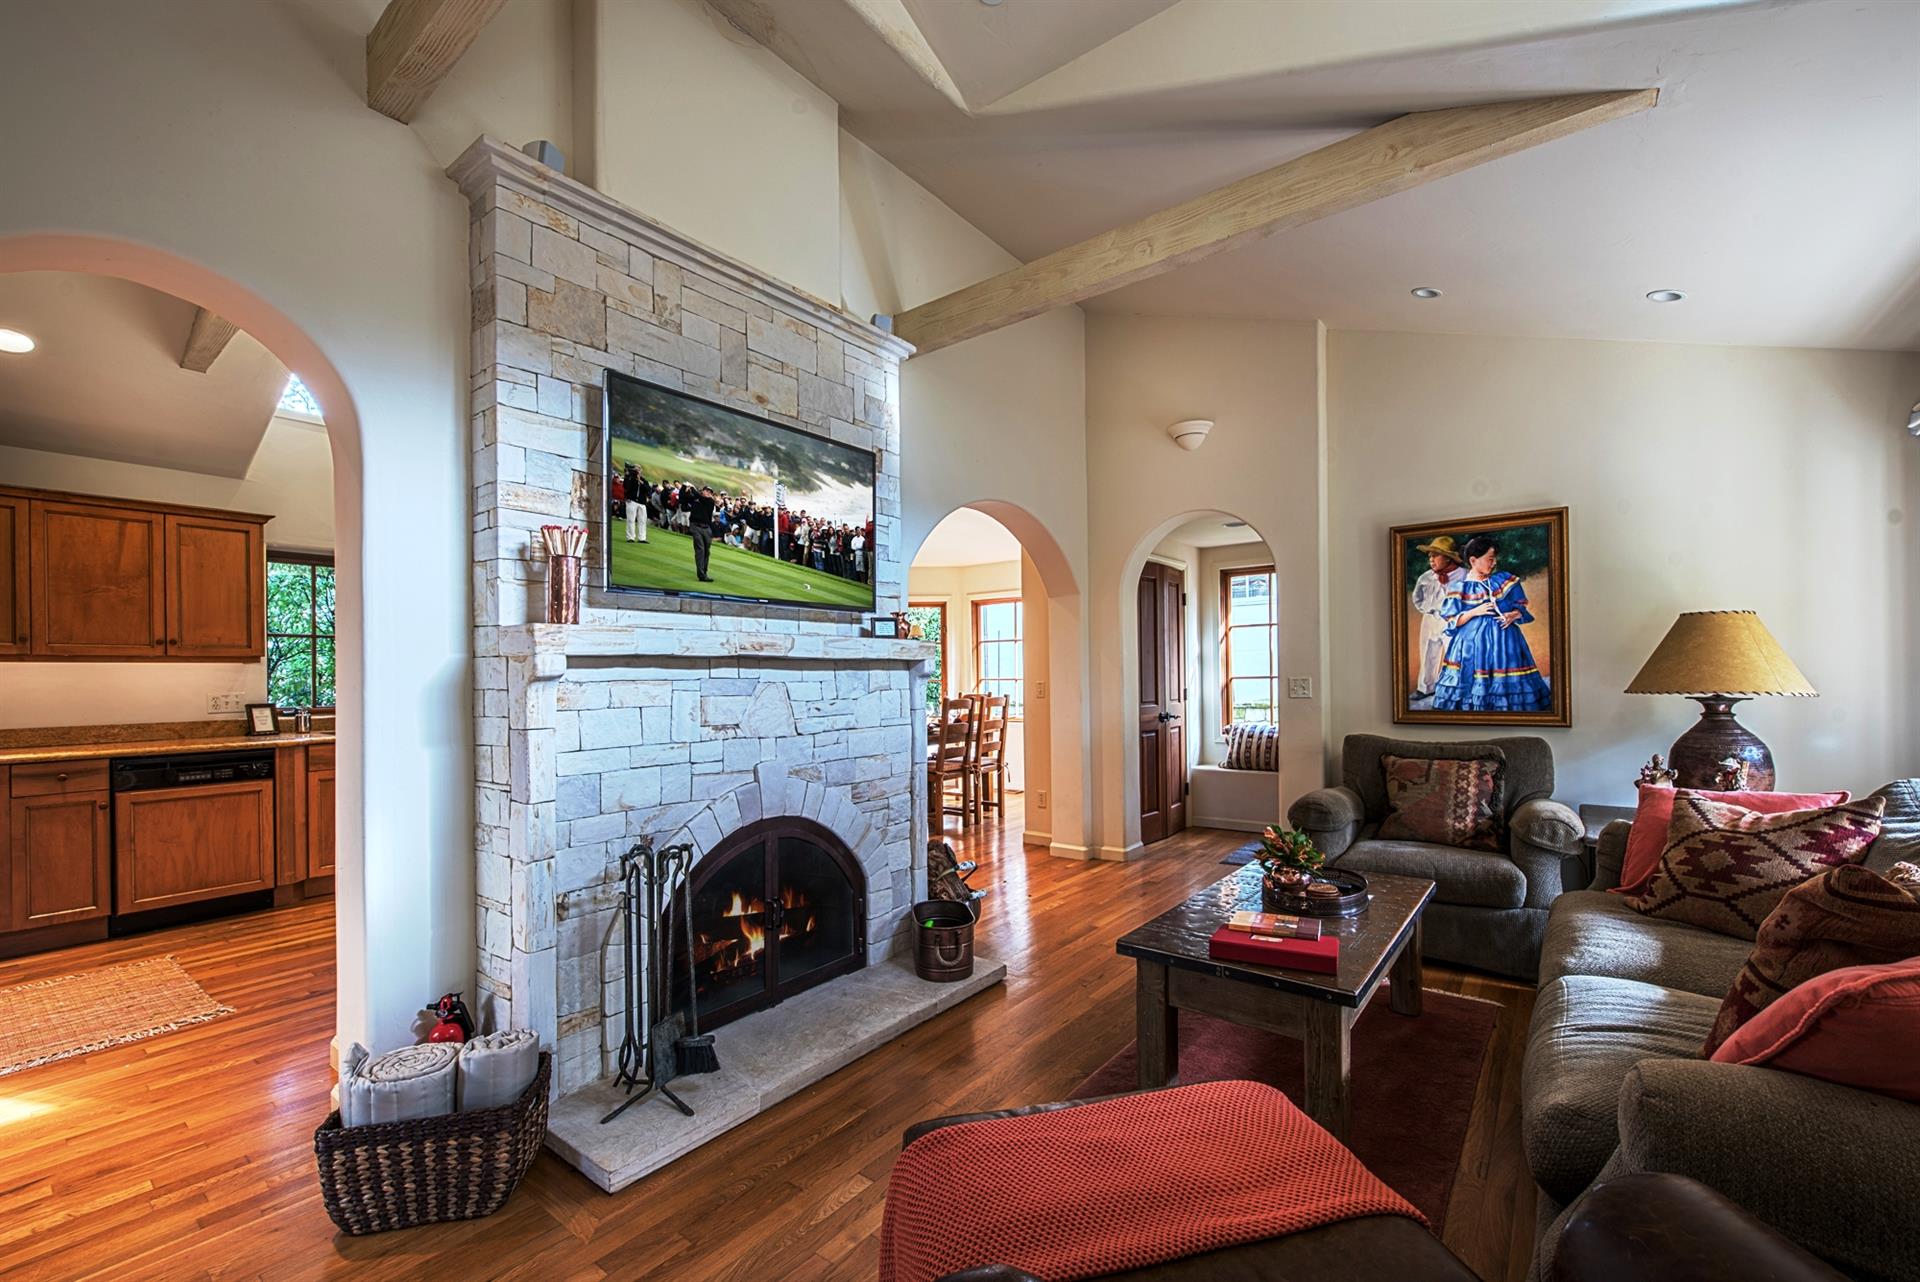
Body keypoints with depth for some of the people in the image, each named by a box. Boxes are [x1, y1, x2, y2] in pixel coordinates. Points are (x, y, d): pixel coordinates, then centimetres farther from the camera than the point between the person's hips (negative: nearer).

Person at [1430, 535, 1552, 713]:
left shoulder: (1505, 580, 5)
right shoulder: (1459, 587, -2)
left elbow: (1520, 607, 10)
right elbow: (1451, 621, -3)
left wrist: (1513, 615, -11)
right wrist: (1475, 612, -15)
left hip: (1503, 640, 2)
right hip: (1471, 641, -2)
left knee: (1504, 682, 0)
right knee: (1471, 682, -2)